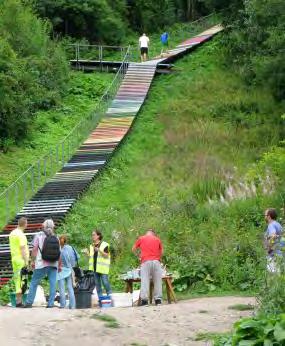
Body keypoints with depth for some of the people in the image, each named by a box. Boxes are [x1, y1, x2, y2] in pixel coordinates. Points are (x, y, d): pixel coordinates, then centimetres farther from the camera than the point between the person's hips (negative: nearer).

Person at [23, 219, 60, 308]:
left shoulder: (39, 236, -1)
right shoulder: (56, 238, 8)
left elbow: (34, 250, -5)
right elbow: (59, 253, 8)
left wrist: (33, 260, 5)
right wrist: (59, 266, 16)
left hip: (41, 264, -3)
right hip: (53, 264, 3)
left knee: (34, 283, 5)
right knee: (53, 284, 4)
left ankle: (29, 302, 2)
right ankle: (51, 303, 0)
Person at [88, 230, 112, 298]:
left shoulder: (104, 245, -1)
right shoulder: (92, 246, 17)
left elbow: (106, 255, -9)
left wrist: (99, 250, -21)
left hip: (102, 268, -6)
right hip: (94, 268, 6)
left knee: (105, 283, -10)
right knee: (97, 284, 5)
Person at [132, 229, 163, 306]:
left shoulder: (141, 239, 13)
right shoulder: (157, 239, 15)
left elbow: (133, 249, 19)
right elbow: (161, 252, 19)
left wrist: (138, 255, 34)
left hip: (145, 262, -1)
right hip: (156, 261, 1)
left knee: (145, 281, -6)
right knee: (157, 281, 5)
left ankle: (144, 300, -15)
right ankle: (158, 299, 2)